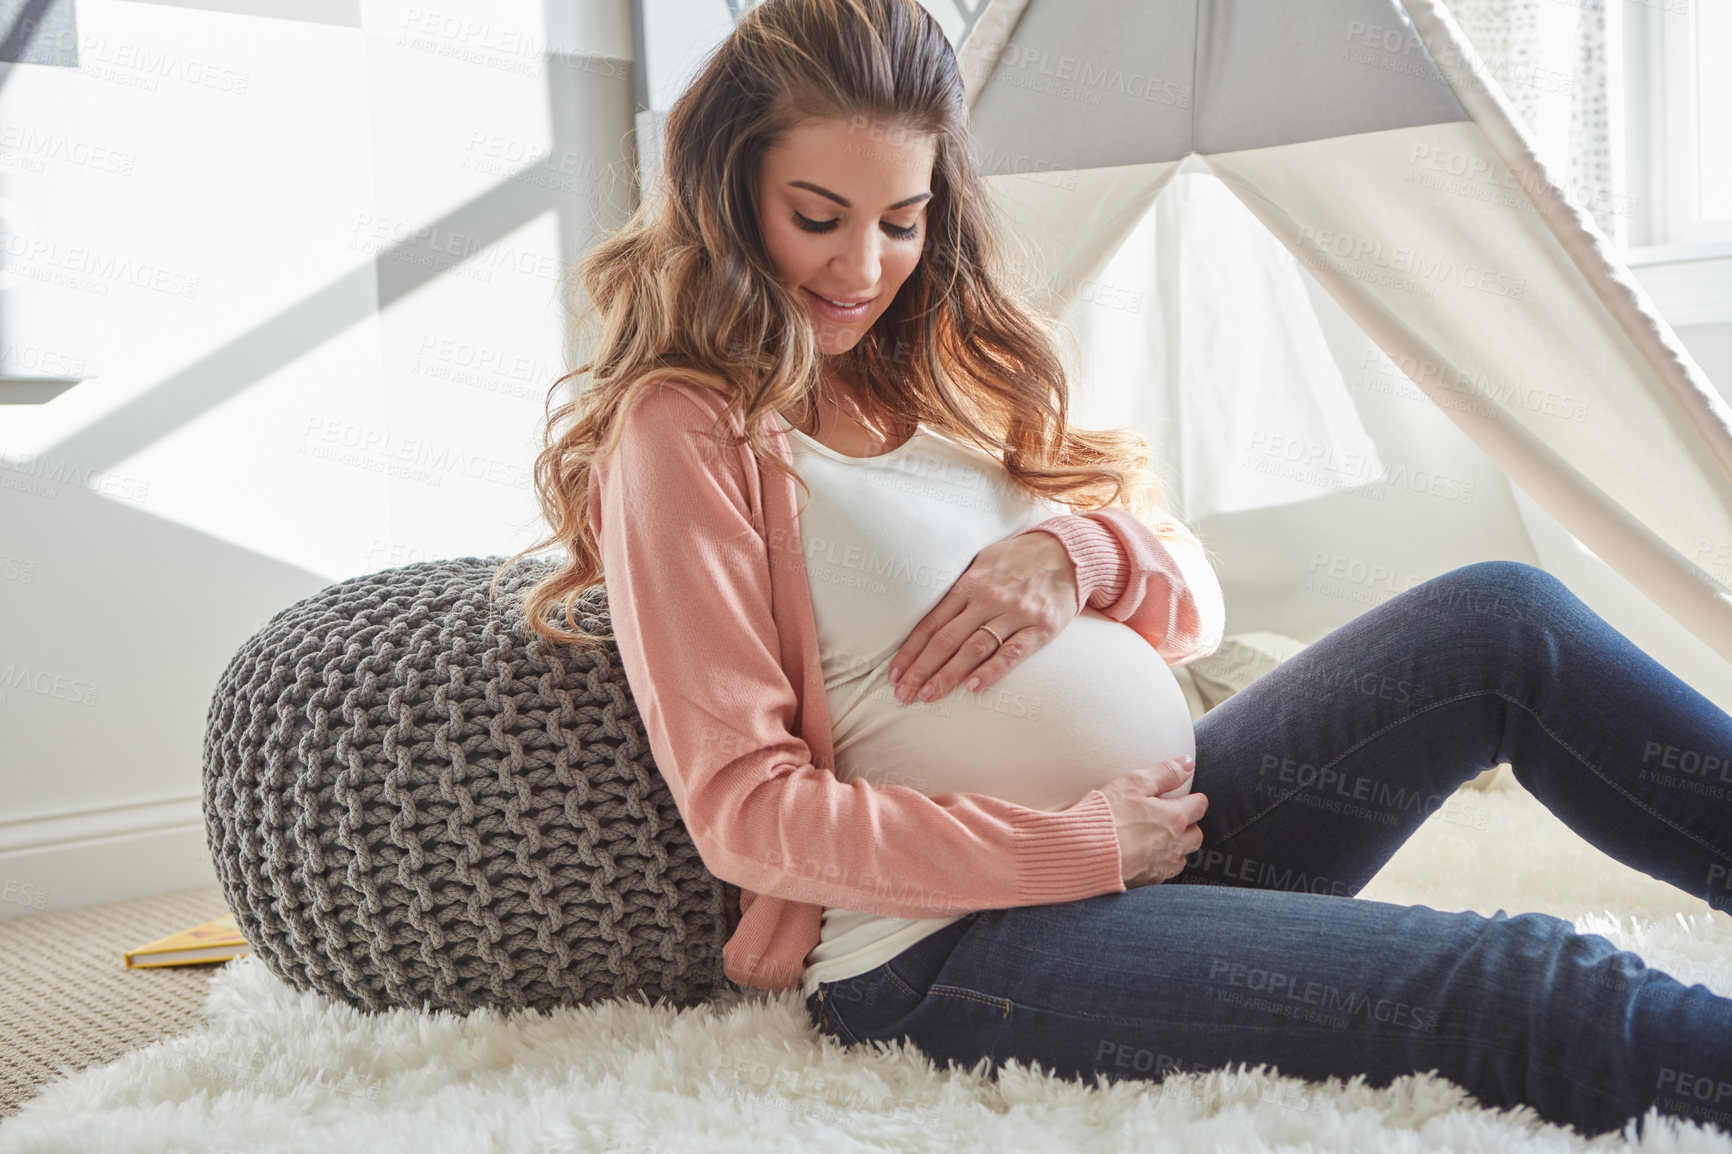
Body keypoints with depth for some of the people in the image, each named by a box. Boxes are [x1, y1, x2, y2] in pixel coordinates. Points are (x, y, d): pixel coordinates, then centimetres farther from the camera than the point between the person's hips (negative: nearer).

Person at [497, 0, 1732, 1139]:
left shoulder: (945, 369, 15)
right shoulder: (685, 432, -8)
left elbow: (1193, 599, 15)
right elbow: (744, 808, -15)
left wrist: (1078, 552, -9)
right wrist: (1081, 845, -17)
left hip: (1163, 831, 8)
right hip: (951, 945, -8)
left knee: (1500, 618, -7)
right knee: (1537, 996, -24)